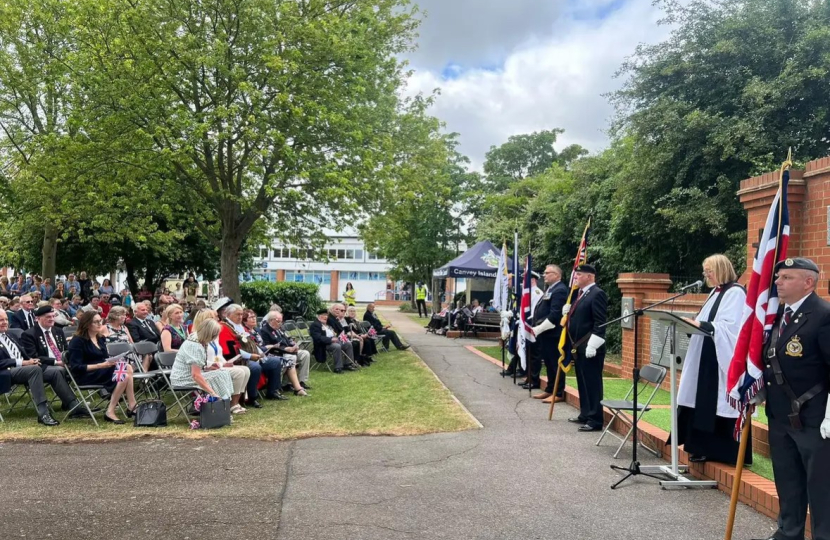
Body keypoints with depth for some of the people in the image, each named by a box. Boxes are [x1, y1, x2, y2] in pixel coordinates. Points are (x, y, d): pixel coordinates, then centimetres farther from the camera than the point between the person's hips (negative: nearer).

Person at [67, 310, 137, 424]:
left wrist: (112, 361, -3)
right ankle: (131, 407, -24)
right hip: (86, 375, -8)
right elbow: (76, 367, -16)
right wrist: (101, 365, -24)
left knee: (128, 368, -21)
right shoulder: (77, 341, -8)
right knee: (124, 375, -28)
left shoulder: (100, 338, 16)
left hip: (103, 371, 8)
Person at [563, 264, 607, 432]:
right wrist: (568, 312, 8)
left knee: (592, 384, -4)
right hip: (579, 347, 10)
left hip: (590, 348, -10)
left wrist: (592, 345, -23)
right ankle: (585, 415, 27)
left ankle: (595, 420, 1)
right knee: (582, 383, 17)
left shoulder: (597, 294, -13)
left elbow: (600, 323, -19)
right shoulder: (581, 293, 16)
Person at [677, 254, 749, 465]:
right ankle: (707, 447, 18)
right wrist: (693, 323, 3)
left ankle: (725, 452, 5)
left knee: (721, 405, -4)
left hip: (723, 359, -9)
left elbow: (729, 325, -22)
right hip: (707, 357, 9)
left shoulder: (735, 293, -12)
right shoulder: (716, 292, 17)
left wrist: (700, 324, -27)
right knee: (706, 403, 11)